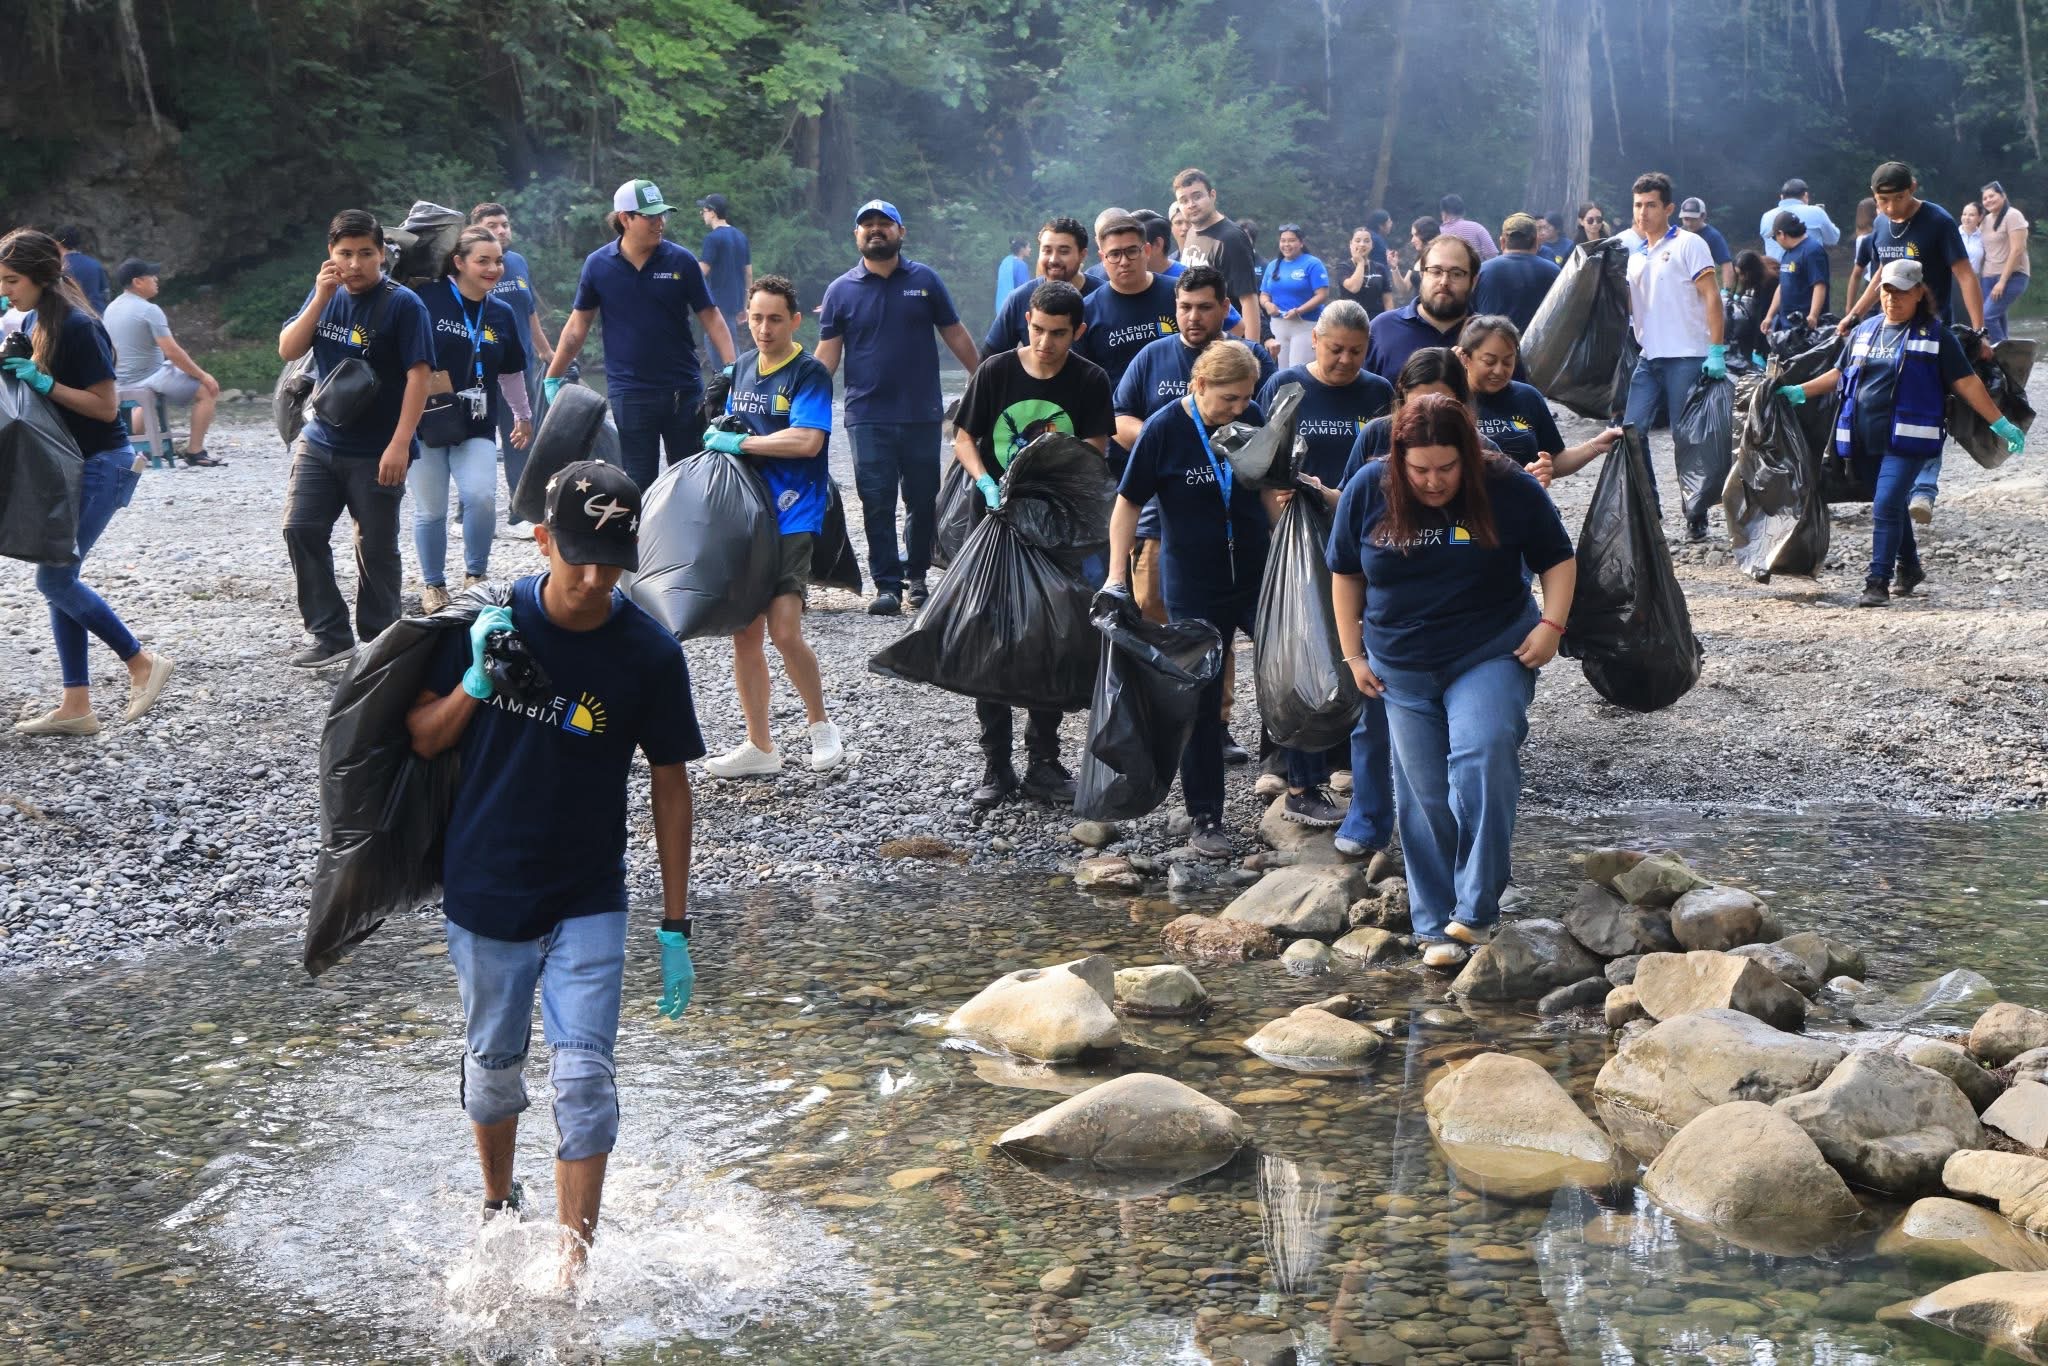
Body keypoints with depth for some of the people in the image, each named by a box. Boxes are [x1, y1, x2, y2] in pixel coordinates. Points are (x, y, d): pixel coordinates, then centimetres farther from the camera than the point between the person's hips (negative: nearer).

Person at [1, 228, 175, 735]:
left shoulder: (79, 327, -19)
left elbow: (106, 406, -18)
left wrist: (44, 383, -23)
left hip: (101, 466, -9)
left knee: (54, 577, -11)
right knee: (58, 580, 6)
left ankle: (142, 662, 2)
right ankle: (75, 707, 8)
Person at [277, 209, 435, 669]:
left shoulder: (403, 304, -11)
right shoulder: (327, 295, 7)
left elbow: (418, 375, -15)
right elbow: (288, 350, 1)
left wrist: (400, 446, -21)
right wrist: (320, 299, -12)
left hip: (376, 453, -5)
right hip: (320, 441, 5)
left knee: (376, 549, 3)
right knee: (301, 530, -2)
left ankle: (377, 643, 17)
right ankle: (331, 636, 7)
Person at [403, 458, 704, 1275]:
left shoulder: (650, 655, -12)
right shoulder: (490, 621, -9)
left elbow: (670, 785, -4)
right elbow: (422, 738, 1)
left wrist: (676, 926, -4)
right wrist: (474, 684, -20)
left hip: (588, 906, -1)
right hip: (483, 893, 2)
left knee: (585, 1081, -9)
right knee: (493, 1067, 18)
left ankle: (572, 1269, -2)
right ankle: (499, 1209, 42)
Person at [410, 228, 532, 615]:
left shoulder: (502, 314, 8)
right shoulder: (428, 300, -9)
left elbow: (512, 372, 22)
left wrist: (523, 415, 31)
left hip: (476, 426, 3)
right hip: (427, 421, -3)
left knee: (482, 497, -16)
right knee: (430, 509, 1)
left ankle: (476, 575, 6)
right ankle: (433, 585, 20)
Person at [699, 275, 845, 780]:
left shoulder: (809, 373, -7)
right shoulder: (741, 369, 14)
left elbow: (807, 440, -20)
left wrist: (740, 442, -13)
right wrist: (718, 439, 4)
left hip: (792, 516, -7)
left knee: (784, 630, -16)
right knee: (744, 633, 6)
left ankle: (821, 727, 6)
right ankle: (759, 746, 15)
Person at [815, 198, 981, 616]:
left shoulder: (925, 280, 5)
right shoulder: (841, 291, 5)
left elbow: (956, 335, 10)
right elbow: (827, 355, 3)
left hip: (922, 414, 1)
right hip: (868, 418, -1)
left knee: (923, 501, 7)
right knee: (877, 504, -2)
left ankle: (917, 576, 23)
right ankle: (888, 585, 3)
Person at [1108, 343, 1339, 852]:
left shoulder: (1251, 419, -3)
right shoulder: (1164, 430, -13)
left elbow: (1268, 491, 9)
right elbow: (1128, 504, -6)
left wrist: (1283, 499, -14)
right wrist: (1117, 577, -10)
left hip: (1258, 575, 3)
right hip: (1193, 588, -3)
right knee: (1201, 702, 4)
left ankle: (1304, 790, 12)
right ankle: (1205, 818, 14)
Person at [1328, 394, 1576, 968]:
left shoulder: (1509, 489, -10)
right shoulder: (1367, 490, -5)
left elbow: (1557, 559, 2)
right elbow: (1345, 572, 8)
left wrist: (1551, 624, -12)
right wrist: (1353, 653, 6)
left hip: (1491, 656, -3)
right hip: (1403, 669, 3)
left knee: (1483, 758, -25)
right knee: (1423, 797, 4)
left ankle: (1476, 910, -20)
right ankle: (1434, 927, 15)